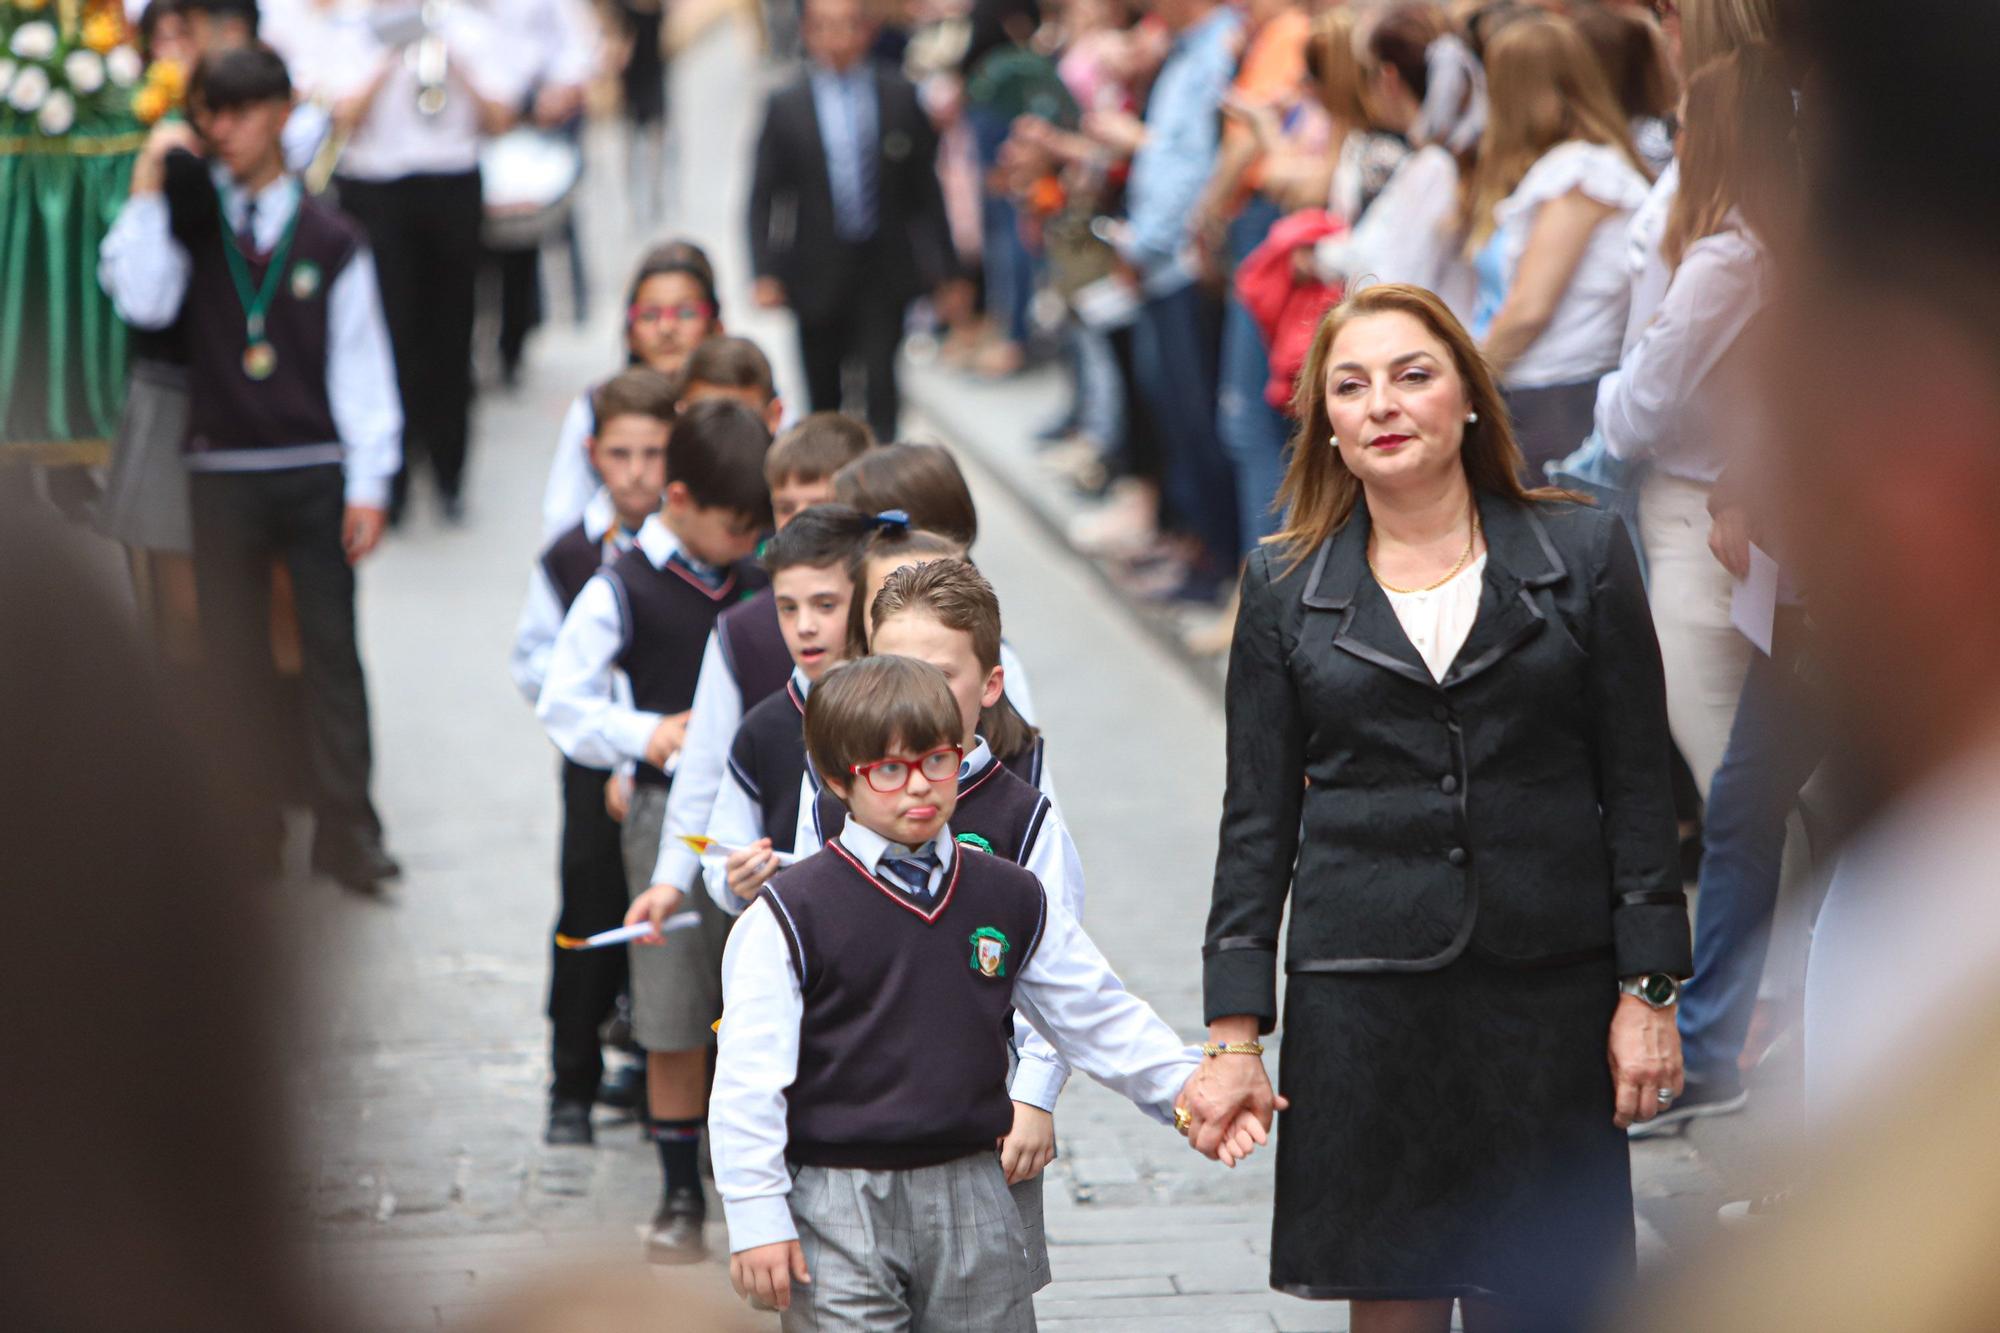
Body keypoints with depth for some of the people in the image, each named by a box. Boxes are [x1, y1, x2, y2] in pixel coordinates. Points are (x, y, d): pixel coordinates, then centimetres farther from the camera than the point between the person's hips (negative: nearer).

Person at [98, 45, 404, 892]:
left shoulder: (329, 241, 2)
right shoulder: (191, 228, 5)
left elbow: (361, 366, 2)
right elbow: (141, 302, -12)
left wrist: (367, 487, -3)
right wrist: (146, 189, -11)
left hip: (315, 472, -1)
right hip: (222, 477, 1)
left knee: (331, 648, -2)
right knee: (234, 659, 5)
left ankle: (345, 827, 2)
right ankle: (251, 830, 14)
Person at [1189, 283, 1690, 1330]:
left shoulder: (1583, 557, 2)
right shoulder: (1286, 590, 5)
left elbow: (1638, 790, 3)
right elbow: (1257, 822, 6)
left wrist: (1649, 991, -2)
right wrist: (1232, 1035, 1)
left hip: (1548, 988, -1)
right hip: (1360, 997, 1)